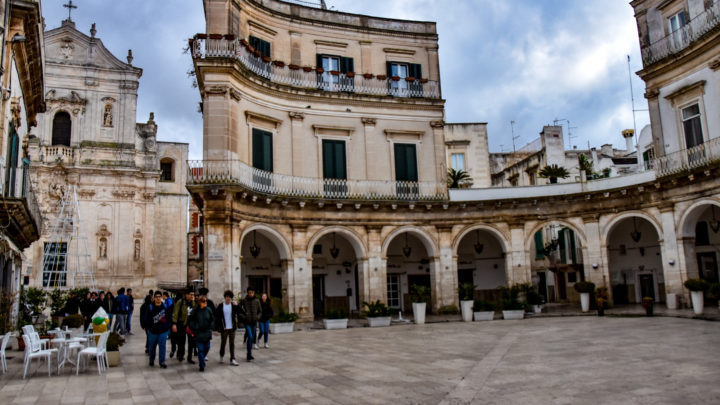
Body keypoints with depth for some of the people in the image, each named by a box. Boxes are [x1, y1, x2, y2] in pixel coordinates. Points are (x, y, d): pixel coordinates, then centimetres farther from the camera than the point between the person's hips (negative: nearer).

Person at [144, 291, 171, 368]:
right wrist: (149, 327, -12)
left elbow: (168, 318, 7)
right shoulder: (150, 307, -4)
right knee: (152, 347, 12)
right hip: (153, 331, 0)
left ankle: (162, 362, 7)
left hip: (163, 331, 1)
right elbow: (147, 319, -4)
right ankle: (151, 360, 31)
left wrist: (167, 327, -2)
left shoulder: (165, 307, 2)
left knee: (163, 346, -2)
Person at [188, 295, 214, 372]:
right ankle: (202, 366, 3)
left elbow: (212, 320, 12)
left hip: (207, 333, 3)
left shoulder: (208, 310, 1)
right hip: (198, 333, -3)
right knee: (200, 349, -4)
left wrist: (210, 328, 3)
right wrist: (194, 329, -8)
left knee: (207, 348, 8)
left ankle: (201, 359, 35)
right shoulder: (195, 311, -7)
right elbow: (190, 321, -1)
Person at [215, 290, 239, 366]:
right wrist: (216, 328, -6)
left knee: (232, 343, 2)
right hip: (224, 328, -1)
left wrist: (237, 306, -21)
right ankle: (222, 356, 34)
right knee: (223, 342, 11)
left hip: (232, 328, 1)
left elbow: (239, 313, -7)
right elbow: (217, 318, -3)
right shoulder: (220, 306, -4)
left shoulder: (233, 305, 2)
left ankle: (232, 359, 5)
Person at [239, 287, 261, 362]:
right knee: (250, 337, -16)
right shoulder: (243, 301, -3)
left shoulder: (256, 301, 6)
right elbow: (239, 310, 1)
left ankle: (250, 354, 22)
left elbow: (260, 311, 14)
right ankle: (249, 354, -9)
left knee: (252, 338, 10)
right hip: (247, 322, -4)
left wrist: (258, 317, -3)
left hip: (254, 322, 4)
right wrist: (243, 317, -12)